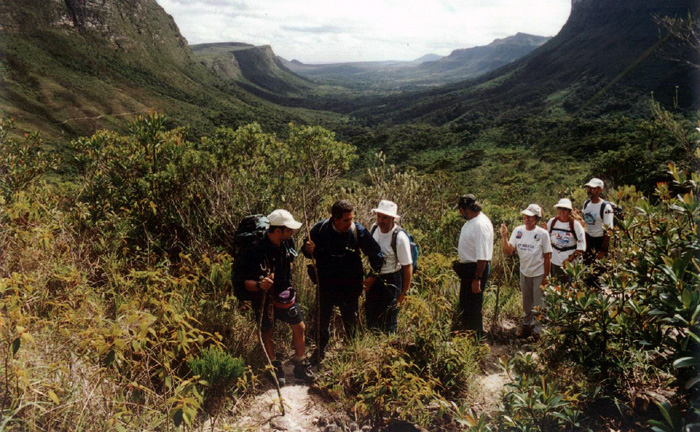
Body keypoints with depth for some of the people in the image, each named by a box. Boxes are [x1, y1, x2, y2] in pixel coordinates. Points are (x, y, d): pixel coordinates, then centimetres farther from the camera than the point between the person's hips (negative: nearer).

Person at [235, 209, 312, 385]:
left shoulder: (287, 243, -9)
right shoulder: (256, 251, -29)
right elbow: (245, 282, -26)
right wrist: (259, 285, -43)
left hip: (284, 294, 6)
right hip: (264, 296, -5)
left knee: (299, 327, 8)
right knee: (267, 332, 9)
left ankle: (300, 367, 25)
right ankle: (275, 369, 30)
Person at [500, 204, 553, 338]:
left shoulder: (542, 233, -15)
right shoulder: (518, 231, -5)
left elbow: (547, 257, -11)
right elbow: (508, 251, -8)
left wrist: (546, 276, -11)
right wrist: (504, 236, -22)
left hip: (539, 273, -4)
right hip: (524, 272, 4)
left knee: (539, 303, 6)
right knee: (526, 303, 20)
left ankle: (539, 330, 22)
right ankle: (527, 325, 37)